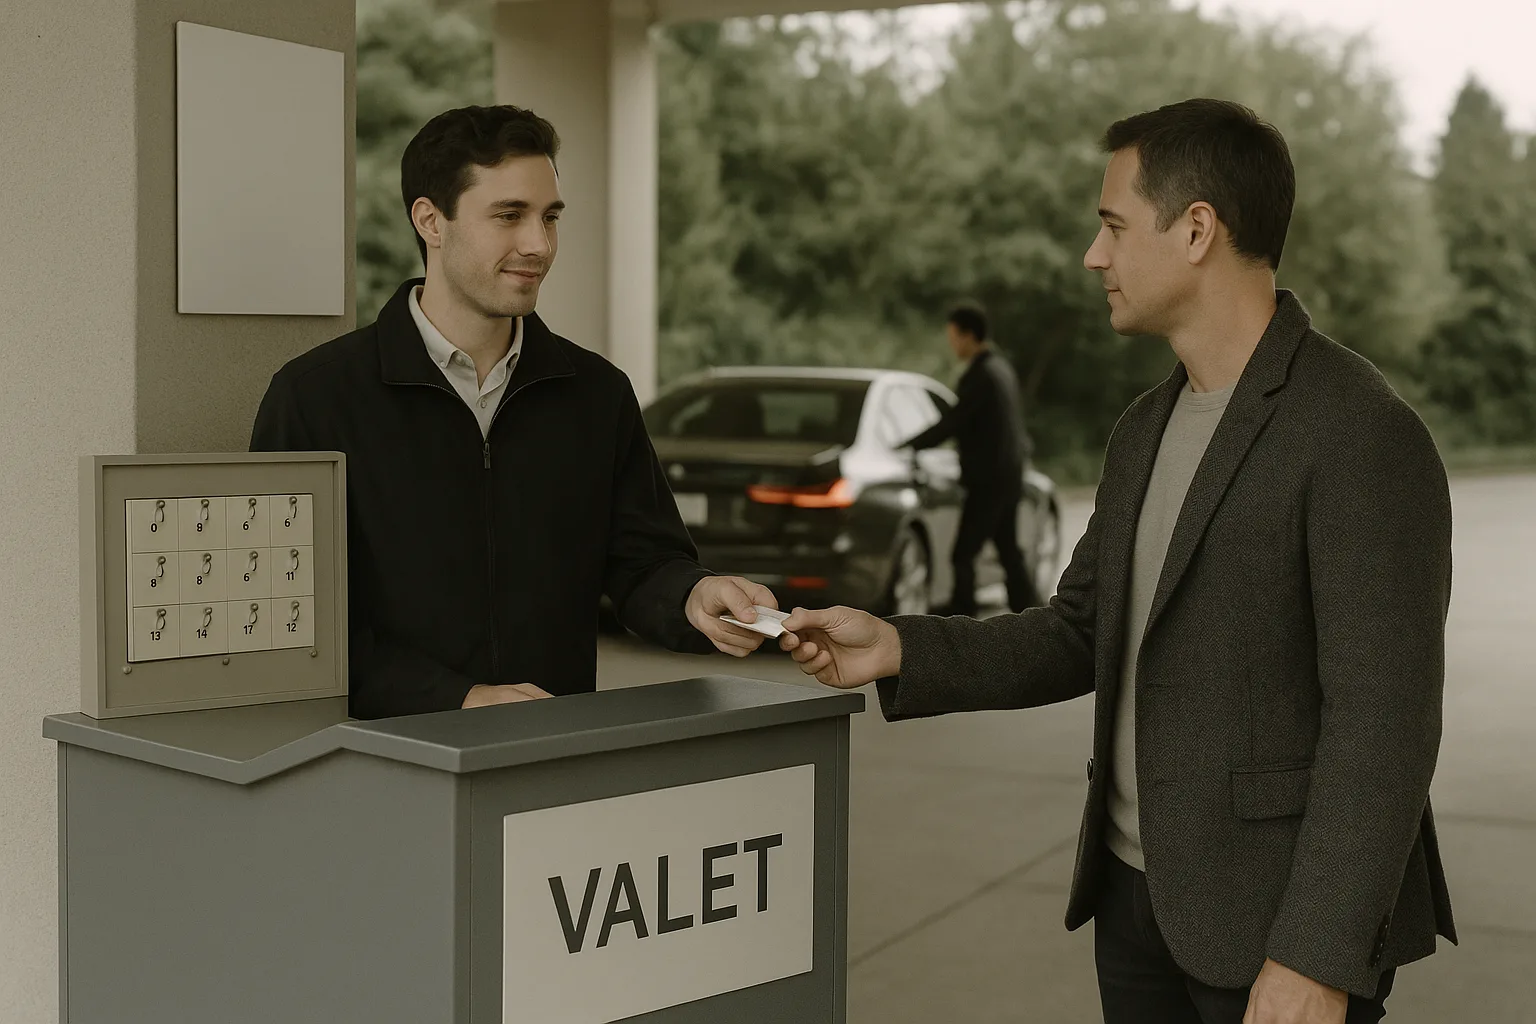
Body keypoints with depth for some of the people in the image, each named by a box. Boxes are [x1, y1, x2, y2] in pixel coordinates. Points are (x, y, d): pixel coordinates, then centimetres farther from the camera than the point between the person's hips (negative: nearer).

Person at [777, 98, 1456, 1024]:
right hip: (1136, 892, 7)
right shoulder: (1145, 433, 10)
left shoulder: (1361, 434, -16)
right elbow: (1081, 638, 14)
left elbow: (1382, 717, -20)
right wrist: (900, 651, 0)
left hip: (1277, 917, -7)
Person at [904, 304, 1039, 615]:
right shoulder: (1000, 366, 13)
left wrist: (908, 446, -13)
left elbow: (952, 423, -20)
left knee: (963, 555, -7)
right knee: (1008, 551, 16)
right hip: (1008, 473, 10)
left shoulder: (981, 374, -17)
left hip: (988, 479, -10)